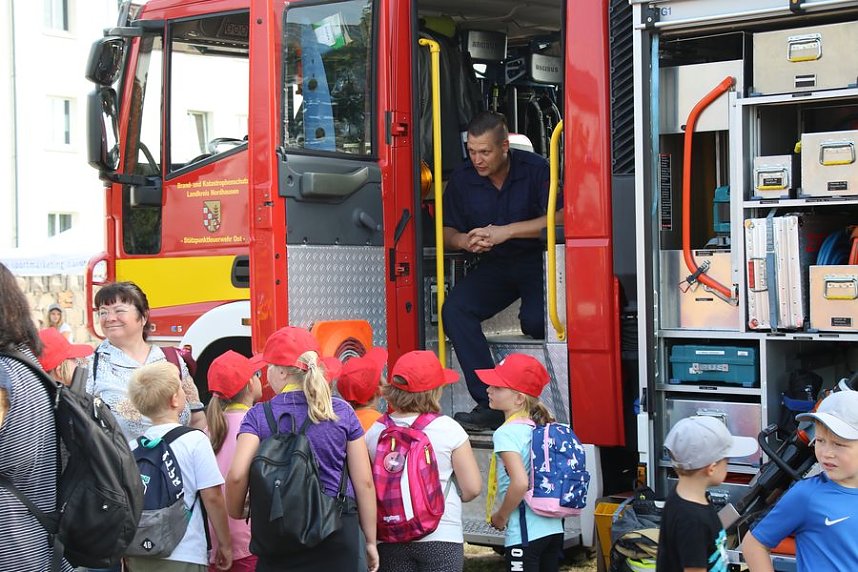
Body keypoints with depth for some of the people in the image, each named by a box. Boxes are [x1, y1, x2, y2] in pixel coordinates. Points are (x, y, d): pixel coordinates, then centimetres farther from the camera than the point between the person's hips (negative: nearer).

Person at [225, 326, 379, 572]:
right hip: (338, 534, 1)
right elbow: (364, 481, 3)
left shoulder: (259, 416, -1)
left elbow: (237, 475, -14)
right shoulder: (342, 411, 4)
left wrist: (236, 514, 5)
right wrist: (370, 541, 10)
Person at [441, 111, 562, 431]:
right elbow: (446, 231, 11)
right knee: (454, 309, -23)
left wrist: (506, 231, -25)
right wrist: (464, 241, -15)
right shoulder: (462, 179, 3)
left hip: (537, 260, -4)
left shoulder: (535, 169, -10)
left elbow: (561, 218, -21)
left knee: (536, 321, -32)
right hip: (493, 266, 4)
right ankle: (490, 403, -26)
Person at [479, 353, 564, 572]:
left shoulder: (507, 433, -15)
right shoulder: (543, 426, 9)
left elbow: (520, 482, -26)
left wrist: (500, 516, -11)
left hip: (524, 534, -8)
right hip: (553, 527, 8)